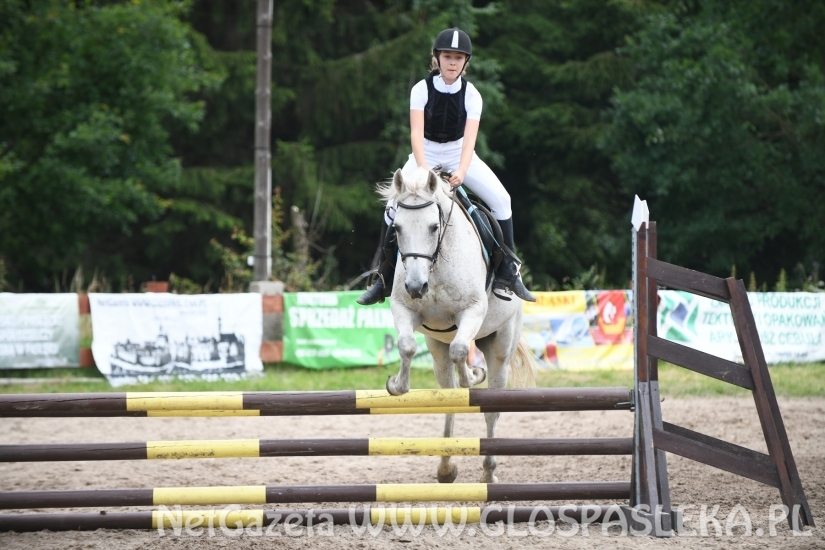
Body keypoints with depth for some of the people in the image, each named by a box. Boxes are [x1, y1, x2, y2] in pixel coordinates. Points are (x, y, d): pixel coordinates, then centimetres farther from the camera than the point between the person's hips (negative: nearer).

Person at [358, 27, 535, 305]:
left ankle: (508, 271, -8)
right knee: (394, 206, -18)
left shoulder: (471, 95, -15)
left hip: (459, 155, 1)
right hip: (426, 154, -1)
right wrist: (422, 168, -43)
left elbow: (470, 137, -26)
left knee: (500, 199, -18)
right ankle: (385, 277, -5)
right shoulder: (422, 90, -16)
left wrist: (461, 171, -44)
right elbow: (416, 131, -26)